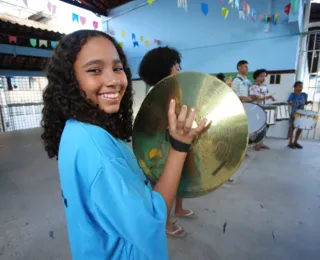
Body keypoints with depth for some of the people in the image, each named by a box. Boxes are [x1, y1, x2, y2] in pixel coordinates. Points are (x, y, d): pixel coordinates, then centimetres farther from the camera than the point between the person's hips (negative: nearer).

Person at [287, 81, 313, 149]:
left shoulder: (304, 95, 8)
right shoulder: (292, 95, -8)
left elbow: (305, 103, 17)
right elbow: (288, 101, -15)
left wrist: (309, 102, -2)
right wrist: (291, 103, -36)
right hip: (294, 113, -6)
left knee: (300, 128, 9)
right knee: (292, 127, 0)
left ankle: (295, 142, 22)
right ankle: (290, 143, 9)